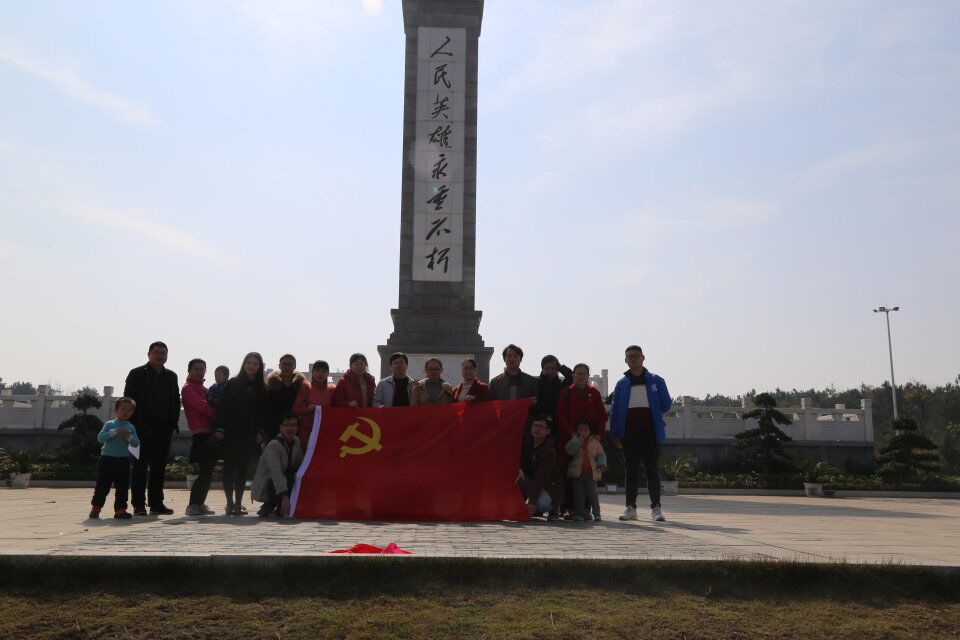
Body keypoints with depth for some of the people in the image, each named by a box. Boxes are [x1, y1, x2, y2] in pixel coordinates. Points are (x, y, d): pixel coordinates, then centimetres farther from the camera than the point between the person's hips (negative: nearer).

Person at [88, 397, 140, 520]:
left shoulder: (131, 428, 6)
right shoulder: (110, 424, 1)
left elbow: (136, 443, 0)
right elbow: (100, 438, -11)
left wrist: (129, 436, -18)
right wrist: (114, 431, -20)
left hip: (123, 461, 2)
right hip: (107, 459, -2)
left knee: (123, 487, 3)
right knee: (102, 485, 3)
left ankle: (120, 510, 10)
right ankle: (95, 508, 18)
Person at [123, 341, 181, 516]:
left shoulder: (171, 376, 16)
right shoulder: (137, 374, 2)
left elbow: (176, 401, 16)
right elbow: (128, 400, -3)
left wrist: (174, 422, 4)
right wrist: (134, 424, -10)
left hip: (164, 428, 5)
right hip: (143, 427, -5)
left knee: (159, 466, 7)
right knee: (141, 465, -4)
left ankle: (156, 502, 13)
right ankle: (138, 504, -1)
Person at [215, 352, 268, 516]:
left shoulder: (262, 389, 8)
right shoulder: (233, 383, 3)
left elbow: (263, 412, 7)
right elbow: (223, 407, 0)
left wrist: (260, 432, -2)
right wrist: (220, 428, -7)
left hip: (249, 435, 1)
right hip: (231, 432, -1)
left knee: (242, 468, 3)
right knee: (229, 467, -1)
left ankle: (238, 503, 8)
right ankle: (230, 502, 3)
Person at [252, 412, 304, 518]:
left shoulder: (296, 441, 3)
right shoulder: (273, 445, -23)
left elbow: (301, 465, 7)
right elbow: (276, 472, -35)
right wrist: (284, 496, -44)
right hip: (264, 488, -8)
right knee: (289, 480, -31)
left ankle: (280, 509, 7)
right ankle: (268, 507, -10)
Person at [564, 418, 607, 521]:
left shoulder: (595, 442, 6)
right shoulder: (574, 441, 4)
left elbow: (601, 454, 7)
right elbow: (569, 450, -14)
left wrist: (602, 464, -11)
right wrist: (578, 440, -16)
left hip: (591, 473, 0)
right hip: (577, 472, 0)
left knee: (592, 494, 0)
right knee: (578, 494, 4)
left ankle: (596, 513, 5)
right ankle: (578, 514, 9)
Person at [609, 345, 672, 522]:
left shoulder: (655, 380, 5)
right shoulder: (621, 384, 8)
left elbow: (666, 405, 6)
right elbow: (615, 411, 6)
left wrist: (651, 413, 6)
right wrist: (615, 434, 0)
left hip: (650, 432, -1)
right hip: (629, 433, 2)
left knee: (652, 471, 0)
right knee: (631, 471, 7)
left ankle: (656, 507, 5)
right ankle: (630, 507, 11)